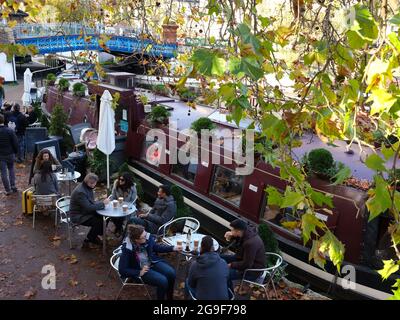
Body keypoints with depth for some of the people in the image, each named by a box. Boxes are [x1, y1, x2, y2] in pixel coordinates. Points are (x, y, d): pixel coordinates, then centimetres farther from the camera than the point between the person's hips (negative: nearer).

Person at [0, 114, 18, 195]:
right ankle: (13, 186, 15)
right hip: (10, 154, 2)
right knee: (11, 169, 21)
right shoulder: (10, 131, -10)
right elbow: (15, 143, -7)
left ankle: (8, 190, 9)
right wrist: (15, 152, 7)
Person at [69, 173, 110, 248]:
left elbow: (91, 202, 9)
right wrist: (102, 203, -24)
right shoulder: (80, 192, -28)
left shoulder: (88, 187, 1)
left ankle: (94, 235, 12)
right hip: (78, 216, -9)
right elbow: (88, 207, -29)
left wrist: (102, 202, -10)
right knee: (98, 222, -21)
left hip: (85, 211, 9)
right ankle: (87, 241, -2)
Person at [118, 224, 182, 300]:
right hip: (140, 270, -5)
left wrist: (173, 248, 0)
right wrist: (139, 273, -24)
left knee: (171, 273, -17)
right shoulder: (127, 249, -27)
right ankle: (161, 298, 4)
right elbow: (122, 270, -21)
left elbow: (156, 247, 7)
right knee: (163, 281, -25)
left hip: (153, 262, 5)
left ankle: (170, 298, 6)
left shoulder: (148, 238, -15)